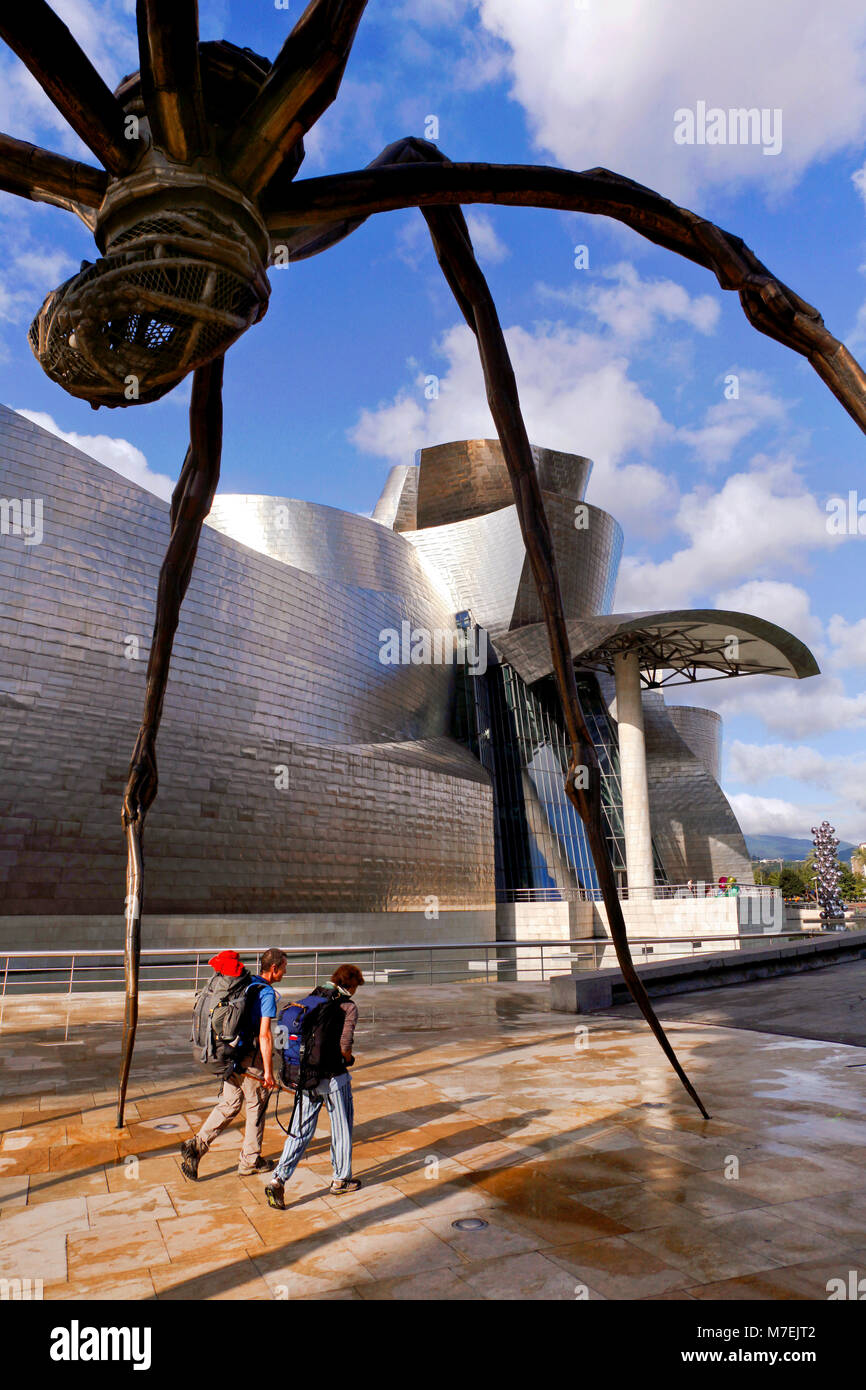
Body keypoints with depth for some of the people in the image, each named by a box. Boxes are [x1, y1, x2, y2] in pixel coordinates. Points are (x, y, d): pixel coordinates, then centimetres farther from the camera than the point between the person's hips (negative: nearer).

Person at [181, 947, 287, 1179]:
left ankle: (196, 1145, 1)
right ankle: (250, 1161, 21)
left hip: (232, 1055, 7)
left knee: (229, 1105, 15)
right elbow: (264, 1034, -21)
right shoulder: (267, 992, -17)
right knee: (256, 1107, 10)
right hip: (251, 1059, -7)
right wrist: (268, 1071, -18)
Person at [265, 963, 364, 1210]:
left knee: (300, 1130, 11)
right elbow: (345, 1045, -18)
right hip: (334, 1078, -5)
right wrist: (349, 1059, 4)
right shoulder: (348, 1006, -9)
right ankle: (341, 1179, 27)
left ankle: (278, 1179, -1)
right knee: (342, 1127, 14)